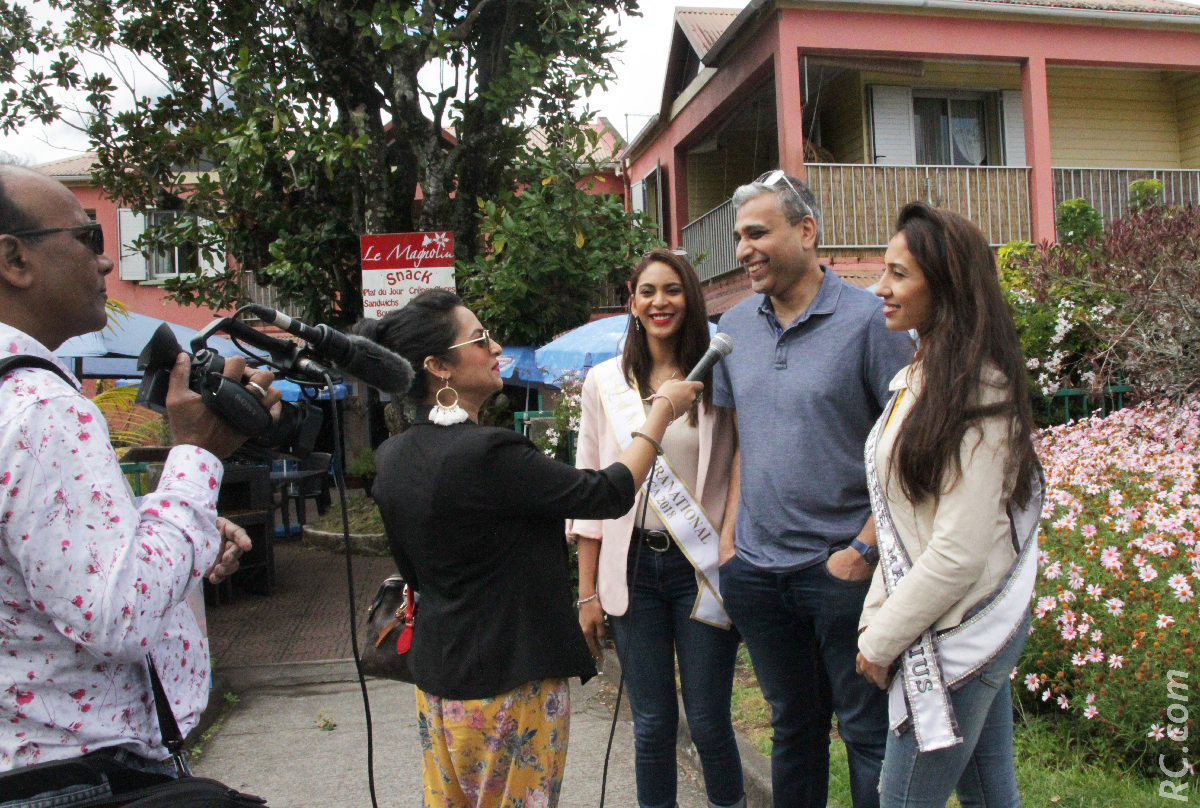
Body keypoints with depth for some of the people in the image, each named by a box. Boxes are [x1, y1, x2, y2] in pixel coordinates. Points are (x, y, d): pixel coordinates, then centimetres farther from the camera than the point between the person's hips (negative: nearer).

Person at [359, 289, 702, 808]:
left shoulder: (392, 458, 1)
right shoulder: (487, 453, -25)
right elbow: (610, 494, -18)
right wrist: (664, 410, -6)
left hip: (437, 673, 8)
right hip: (511, 682, -8)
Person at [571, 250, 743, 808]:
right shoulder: (605, 380, 4)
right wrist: (587, 593, 3)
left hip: (702, 566, -1)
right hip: (632, 567, 1)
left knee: (709, 721, 8)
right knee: (652, 723, 10)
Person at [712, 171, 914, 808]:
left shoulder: (869, 320, -10)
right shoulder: (734, 327, 7)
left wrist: (864, 547, -15)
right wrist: (730, 530, 6)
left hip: (842, 567, -4)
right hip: (756, 567, 5)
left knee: (868, 731, 9)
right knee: (792, 724, 21)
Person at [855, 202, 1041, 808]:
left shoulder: (973, 394, -20)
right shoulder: (919, 377, 9)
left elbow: (958, 553, -23)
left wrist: (880, 642, -13)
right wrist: (874, 616, 10)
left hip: (959, 637, -8)